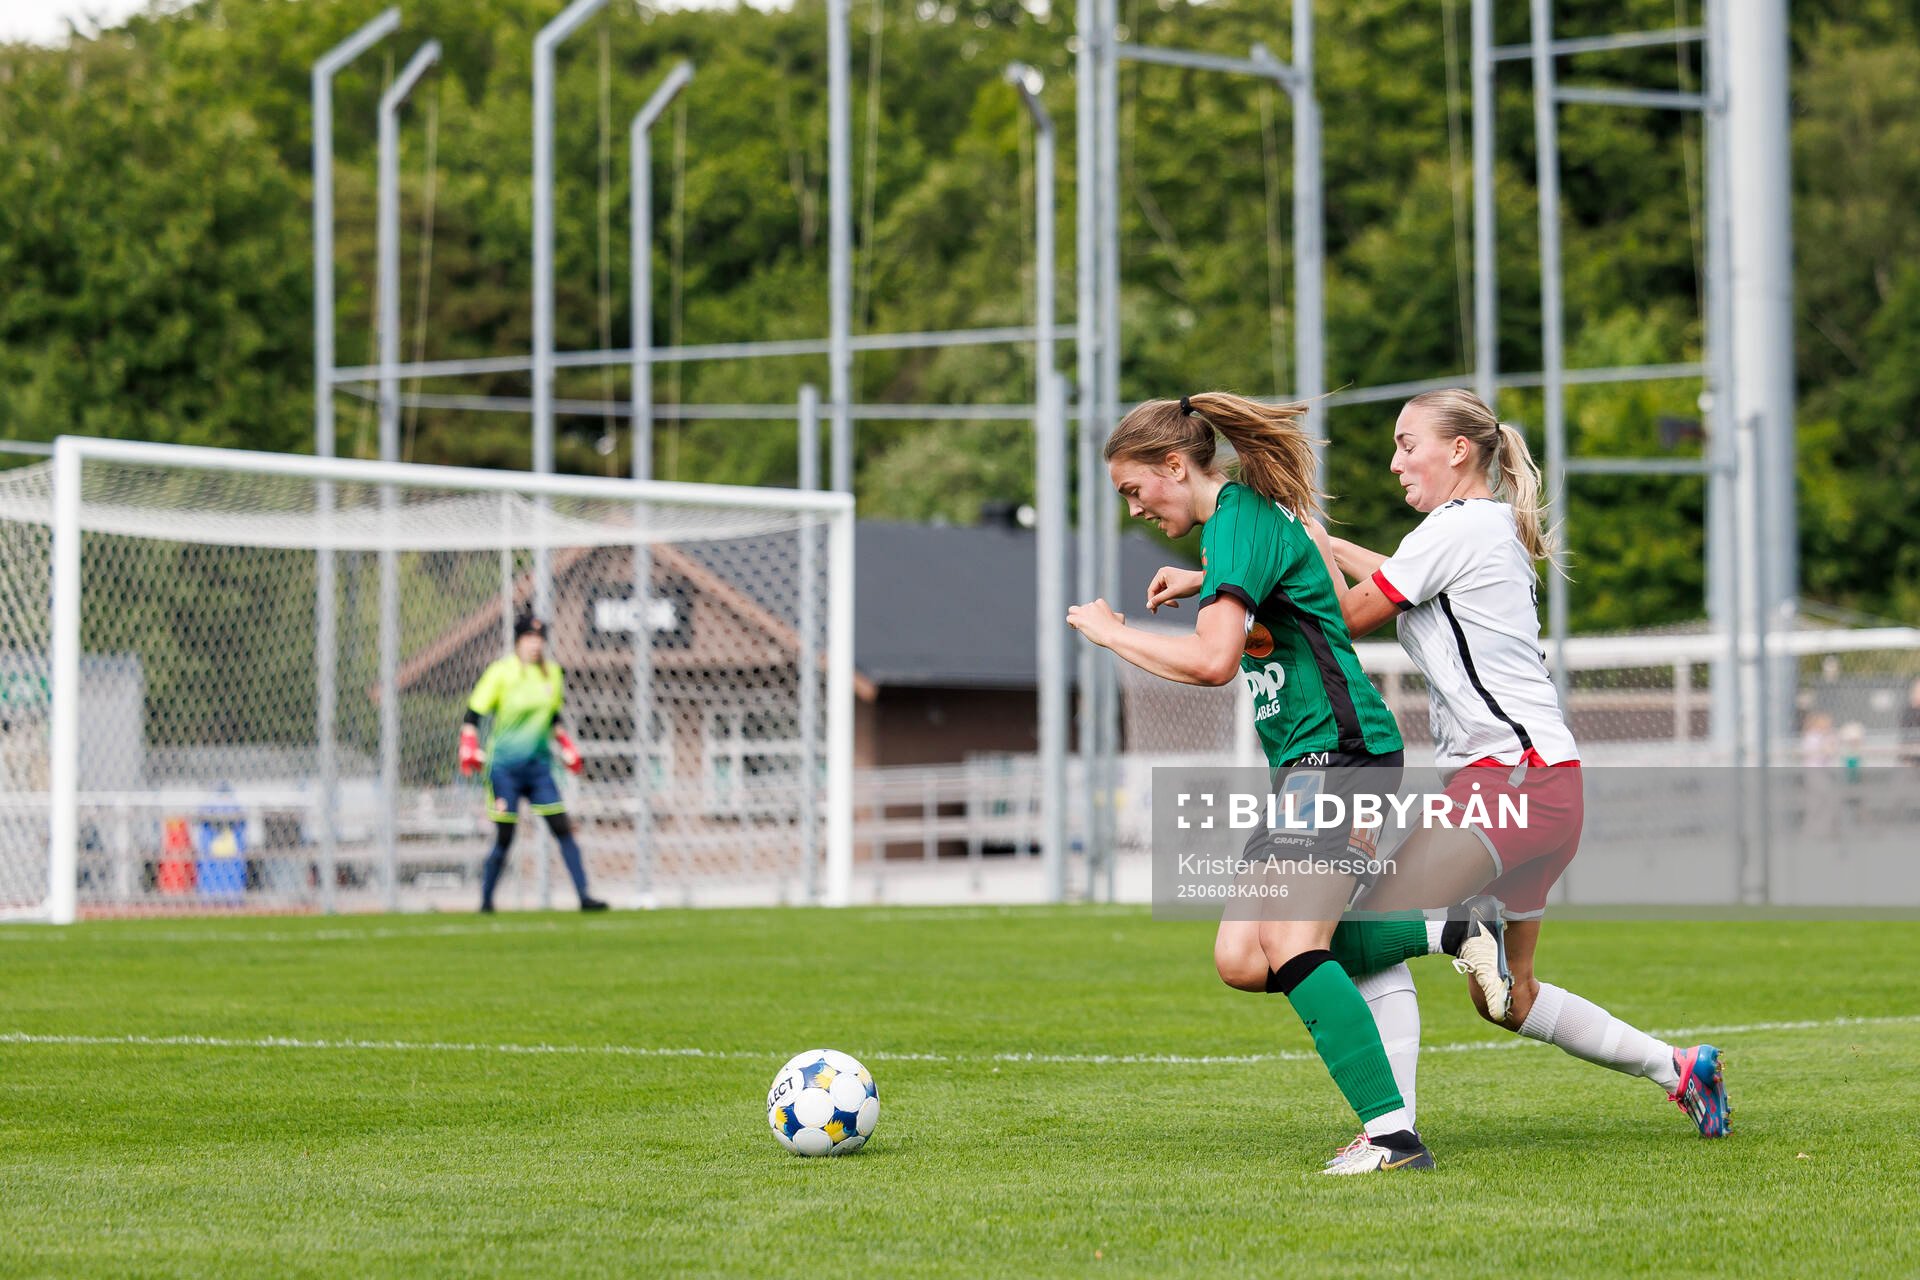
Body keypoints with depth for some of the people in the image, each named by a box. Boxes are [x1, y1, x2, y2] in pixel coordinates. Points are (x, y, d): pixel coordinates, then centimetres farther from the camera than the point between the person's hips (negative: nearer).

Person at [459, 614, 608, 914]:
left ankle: (584, 896, -9)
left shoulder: (551, 673, 9)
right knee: (504, 838, -3)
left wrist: (567, 748, 16)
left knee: (563, 829, -7)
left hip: (538, 765, 4)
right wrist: (469, 750, -16)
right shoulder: (501, 672, -6)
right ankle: (486, 900, 12)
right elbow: (473, 714, -5)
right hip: (504, 767, -4)